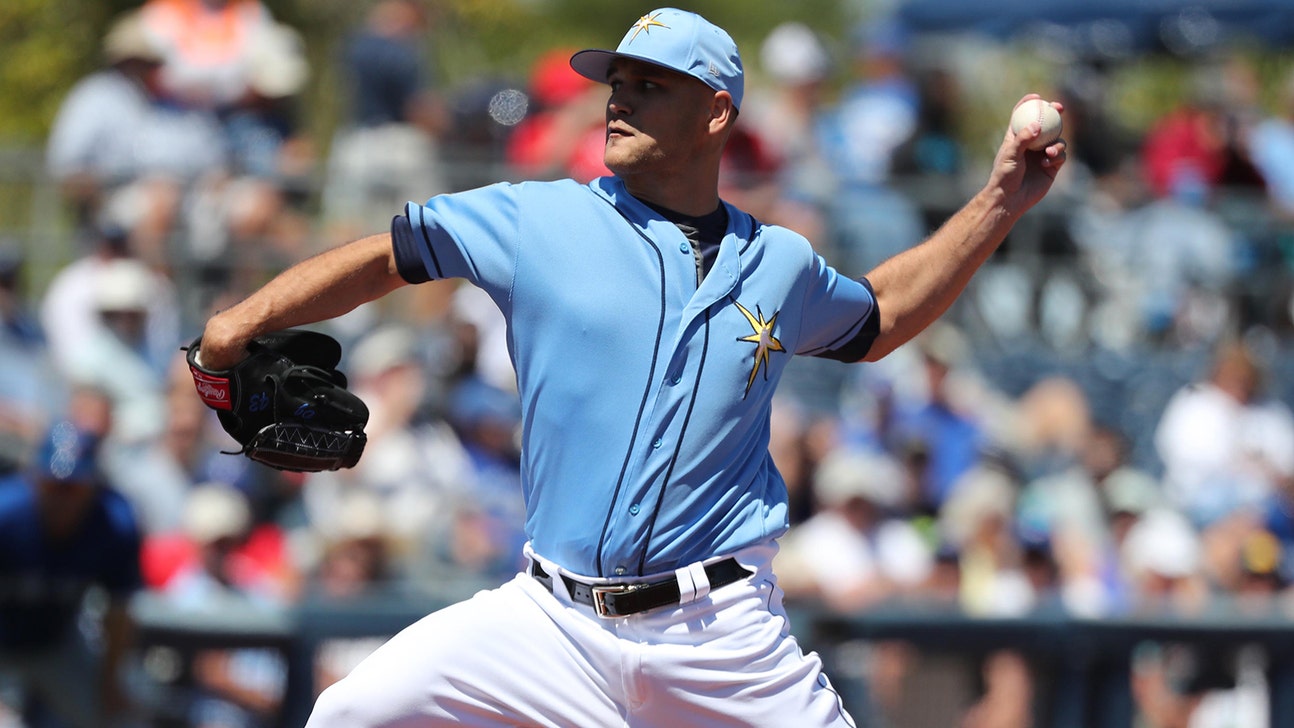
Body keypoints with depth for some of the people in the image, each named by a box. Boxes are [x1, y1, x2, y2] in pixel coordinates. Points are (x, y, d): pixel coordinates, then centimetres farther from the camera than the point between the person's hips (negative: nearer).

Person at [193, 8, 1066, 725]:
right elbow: (390, 254, 6)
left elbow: (877, 319, 29)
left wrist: (1002, 202, 23)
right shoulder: (540, 221, 3)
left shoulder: (780, 266, 10)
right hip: (556, 621, -1)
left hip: (723, 630, 1)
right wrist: (245, 320, -7)